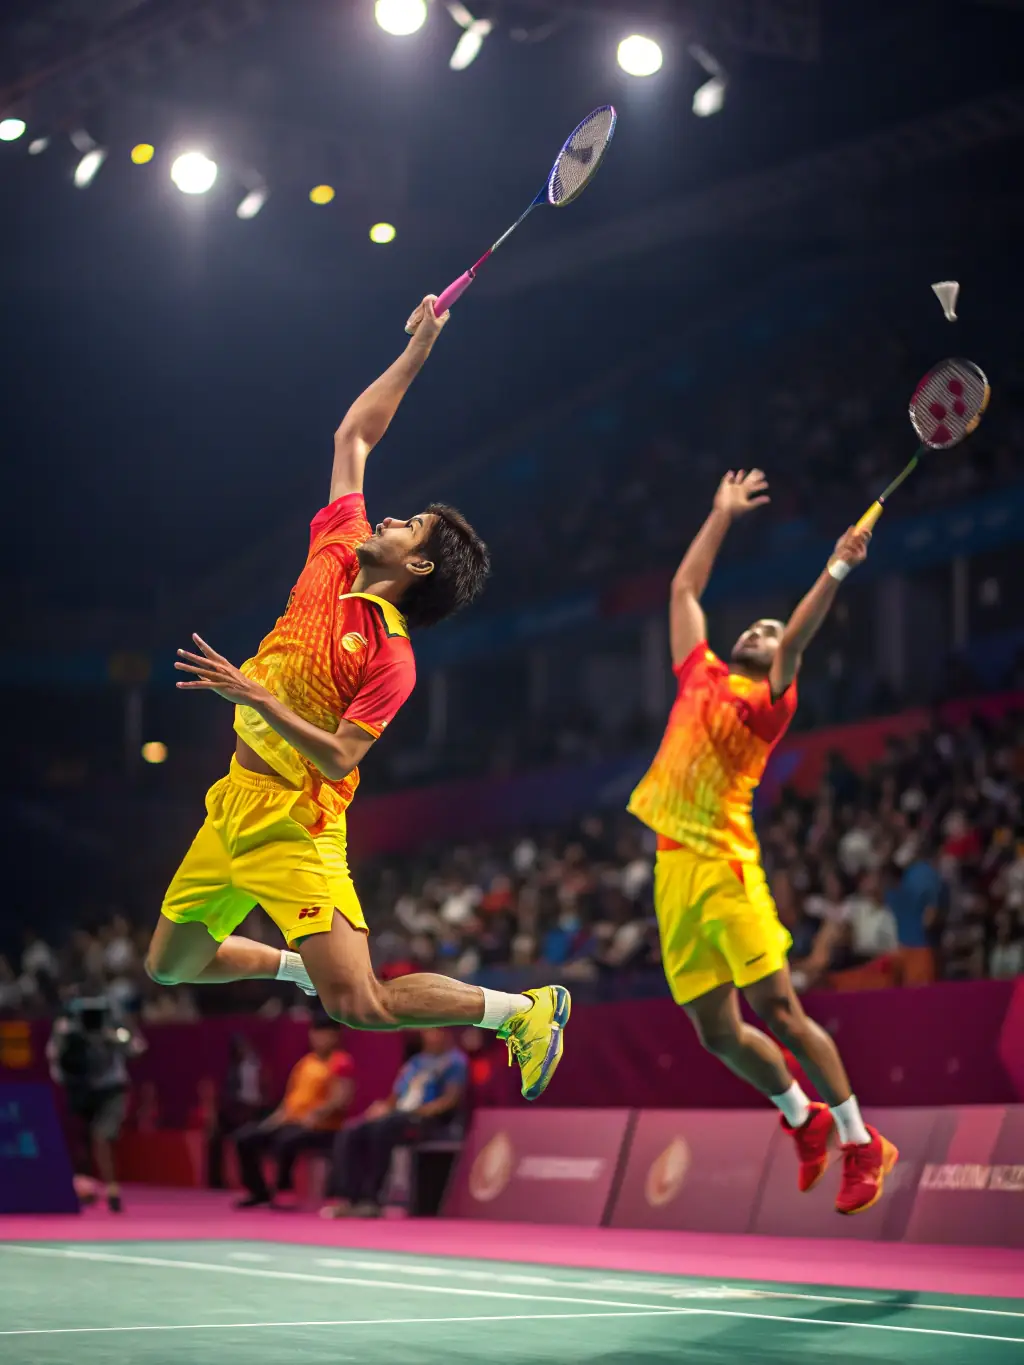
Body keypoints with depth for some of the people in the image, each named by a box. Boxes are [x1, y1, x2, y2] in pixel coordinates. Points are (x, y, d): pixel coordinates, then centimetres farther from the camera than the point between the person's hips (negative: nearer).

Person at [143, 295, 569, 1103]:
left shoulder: (391, 657, -14)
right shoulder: (337, 557, 5)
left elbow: (338, 757, -22)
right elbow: (353, 437, 12)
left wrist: (258, 696, -29)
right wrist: (417, 352, 11)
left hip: (295, 829, -8)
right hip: (235, 806, 8)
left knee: (360, 1006, -17)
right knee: (170, 967, 17)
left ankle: (525, 1011, 0)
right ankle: (299, 963, 41)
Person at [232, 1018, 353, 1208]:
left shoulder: (342, 1063, -7)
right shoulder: (305, 1062, 17)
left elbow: (340, 1100, -19)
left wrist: (313, 1116, -27)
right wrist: (279, 1115, 4)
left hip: (321, 1128, -8)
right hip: (290, 1121, 8)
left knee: (285, 1140, -38)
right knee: (244, 1137, -5)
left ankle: (282, 1191, -16)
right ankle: (260, 1193, 2)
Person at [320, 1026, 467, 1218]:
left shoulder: (455, 1060, 5)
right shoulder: (415, 1063, 26)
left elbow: (451, 1099, -9)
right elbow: (394, 1099, 22)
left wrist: (417, 1112, -19)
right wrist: (382, 1107, -2)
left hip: (430, 1119, -7)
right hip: (396, 1116, 7)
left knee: (382, 1128, -37)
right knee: (349, 1134, -18)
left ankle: (369, 1199, -36)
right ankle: (345, 1197, -29)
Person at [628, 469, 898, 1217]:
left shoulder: (768, 701, 1)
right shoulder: (701, 676, 18)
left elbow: (795, 641, -17)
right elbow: (684, 588, 27)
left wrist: (835, 572, -28)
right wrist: (723, 515, 31)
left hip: (725, 868, -6)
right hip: (676, 873, 6)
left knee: (777, 1010, -9)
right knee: (719, 1032, 5)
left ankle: (863, 1145, 1)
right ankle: (805, 1121, 26)